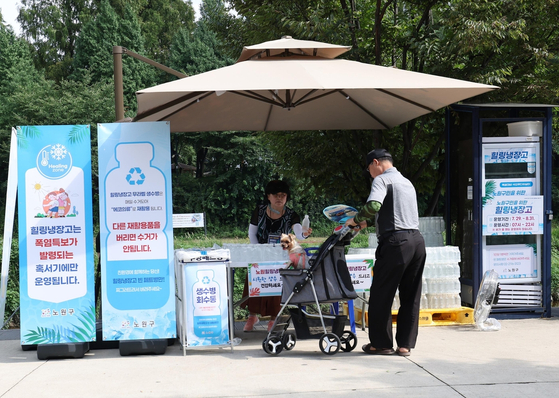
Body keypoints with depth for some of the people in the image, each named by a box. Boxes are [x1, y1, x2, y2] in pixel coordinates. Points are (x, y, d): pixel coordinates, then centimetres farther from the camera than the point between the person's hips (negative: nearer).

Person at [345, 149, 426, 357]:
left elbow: (373, 205, -21)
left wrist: (356, 220, -5)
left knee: (381, 295, 4)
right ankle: (405, 344, 12)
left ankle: (381, 343, 10)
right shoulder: (407, 182, 23)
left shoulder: (382, 179, -3)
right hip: (417, 241, 8)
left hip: (396, 242, -8)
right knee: (410, 296, 10)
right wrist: (368, 222, 33)